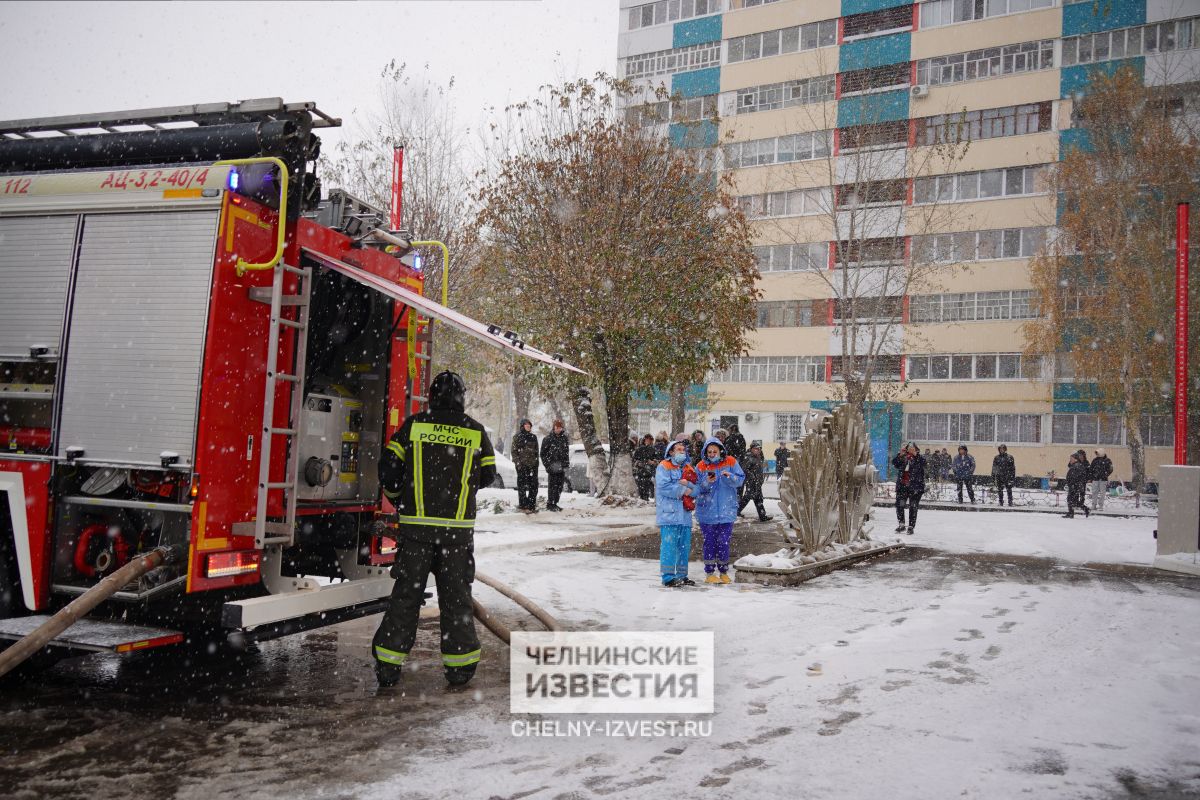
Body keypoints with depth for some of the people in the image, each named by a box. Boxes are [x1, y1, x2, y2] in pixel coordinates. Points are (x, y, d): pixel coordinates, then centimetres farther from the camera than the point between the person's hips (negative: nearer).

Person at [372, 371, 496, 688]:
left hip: (416, 524, 0)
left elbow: (388, 468, -1)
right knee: (456, 593, 10)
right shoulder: (476, 432, 1)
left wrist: (397, 498, 17)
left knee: (406, 592, 7)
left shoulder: (414, 425, -1)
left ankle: (389, 665, 10)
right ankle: (459, 665, 15)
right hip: (459, 527, 0)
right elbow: (486, 476, 10)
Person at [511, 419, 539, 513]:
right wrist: (517, 462, -12)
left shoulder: (533, 437, 14)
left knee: (534, 486, 4)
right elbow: (514, 451, -3)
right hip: (522, 465, -4)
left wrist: (536, 462, 11)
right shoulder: (517, 437, 1)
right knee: (522, 485, -1)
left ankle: (532, 505, 11)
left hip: (532, 464, 4)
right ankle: (523, 505, 4)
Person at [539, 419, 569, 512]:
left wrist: (566, 465, 11)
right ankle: (549, 504, -3)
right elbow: (543, 453, -1)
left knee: (559, 486, 6)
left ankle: (555, 503, 14)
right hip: (552, 466, -5)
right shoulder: (547, 438, -2)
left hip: (561, 467, 5)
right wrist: (547, 465, -8)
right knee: (552, 486, -8)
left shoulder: (564, 439, 12)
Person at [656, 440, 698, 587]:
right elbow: (664, 487, -15)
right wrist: (684, 491, -9)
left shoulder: (689, 468, 19)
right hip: (669, 513, -7)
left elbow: (696, 490, 9)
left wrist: (687, 484, -12)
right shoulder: (663, 467, -1)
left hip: (685, 514, 7)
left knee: (684, 546, 9)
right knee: (669, 545, -9)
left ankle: (682, 575, 18)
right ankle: (668, 577, -5)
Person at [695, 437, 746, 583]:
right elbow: (697, 488, -2)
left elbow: (741, 479, -4)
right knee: (709, 542, 4)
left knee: (724, 542, 2)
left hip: (726, 511, 0)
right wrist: (707, 482, -21)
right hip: (707, 512, 0)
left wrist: (730, 476, -23)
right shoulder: (701, 467, 1)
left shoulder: (730, 462, 1)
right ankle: (709, 573, 14)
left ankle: (724, 573, 18)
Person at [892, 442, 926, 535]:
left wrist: (916, 455, -25)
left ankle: (911, 526, 7)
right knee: (899, 505, -1)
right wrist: (900, 455, -16)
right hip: (902, 486, 3)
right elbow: (894, 463, -3)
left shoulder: (919, 458, 4)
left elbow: (923, 463, -16)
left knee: (913, 507, -1)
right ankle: (901, 525, 13)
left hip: (915, 486, -3)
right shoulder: (902, 458, 11)